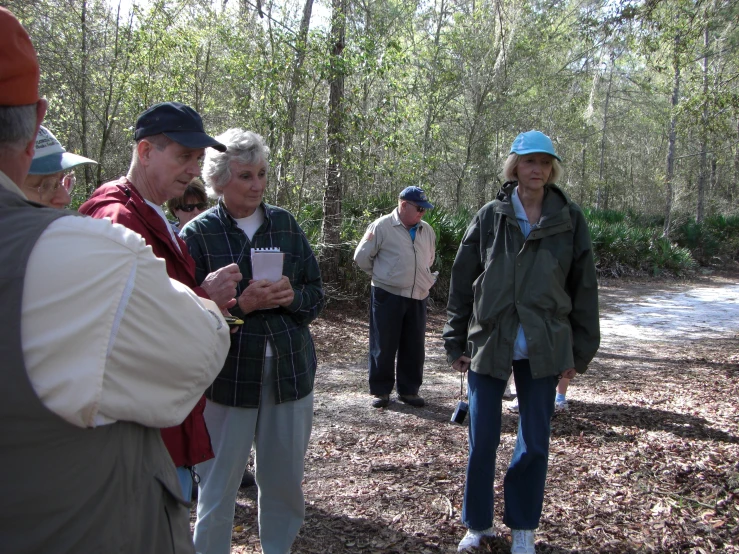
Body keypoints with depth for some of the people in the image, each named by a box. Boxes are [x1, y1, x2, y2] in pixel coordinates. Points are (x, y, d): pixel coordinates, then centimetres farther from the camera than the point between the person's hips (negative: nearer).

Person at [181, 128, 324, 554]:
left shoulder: (285, 224, 6)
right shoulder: (198, 234, -4)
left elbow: (317, 294, 9)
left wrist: (292, 296, -12)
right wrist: (241, 304, -21)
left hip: (290, 371, 3)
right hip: (228, 375, -3)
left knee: (285, 481, 15)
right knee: (219, 487, 6)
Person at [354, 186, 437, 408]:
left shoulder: (427, 231, 10)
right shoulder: (382, 227, -9)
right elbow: (362, 256, -3)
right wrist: (380, 275, 5)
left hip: (418, 297, 5)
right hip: (387, 296, -5)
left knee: (414, 347, 10)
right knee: (383, 346, 3)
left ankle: (409, 390, 23)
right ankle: (380, 390, 15)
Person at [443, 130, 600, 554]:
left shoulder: (570, 220, 1)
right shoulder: (490, 217, 0)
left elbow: (584, 288, 4)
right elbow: (462, 282, 3)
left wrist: (580, 351, 3)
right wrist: (457, 342, 3)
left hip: (543, 348, 0)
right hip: (489, 343, 0)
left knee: (535, 443, 8)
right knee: (482, 441, 7)